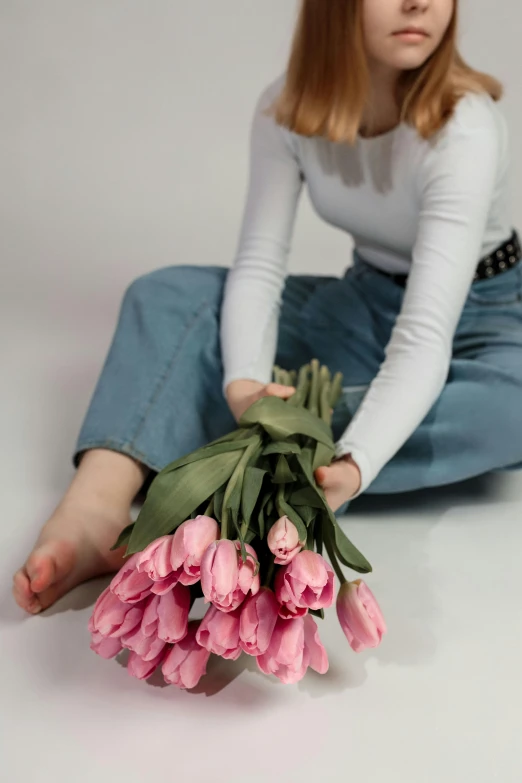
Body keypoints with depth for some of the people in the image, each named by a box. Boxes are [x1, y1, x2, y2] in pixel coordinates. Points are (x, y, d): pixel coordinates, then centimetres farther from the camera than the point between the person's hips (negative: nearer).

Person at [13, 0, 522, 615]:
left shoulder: (464, 128, -27)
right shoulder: (287, 108, -13)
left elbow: (425, 334, -36)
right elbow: (259, 267, -19)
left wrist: (352, 467, -52)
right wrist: (244, 382, -40)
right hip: (367, 305, 4)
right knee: (168, 295, -15)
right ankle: (96, 506, -38)